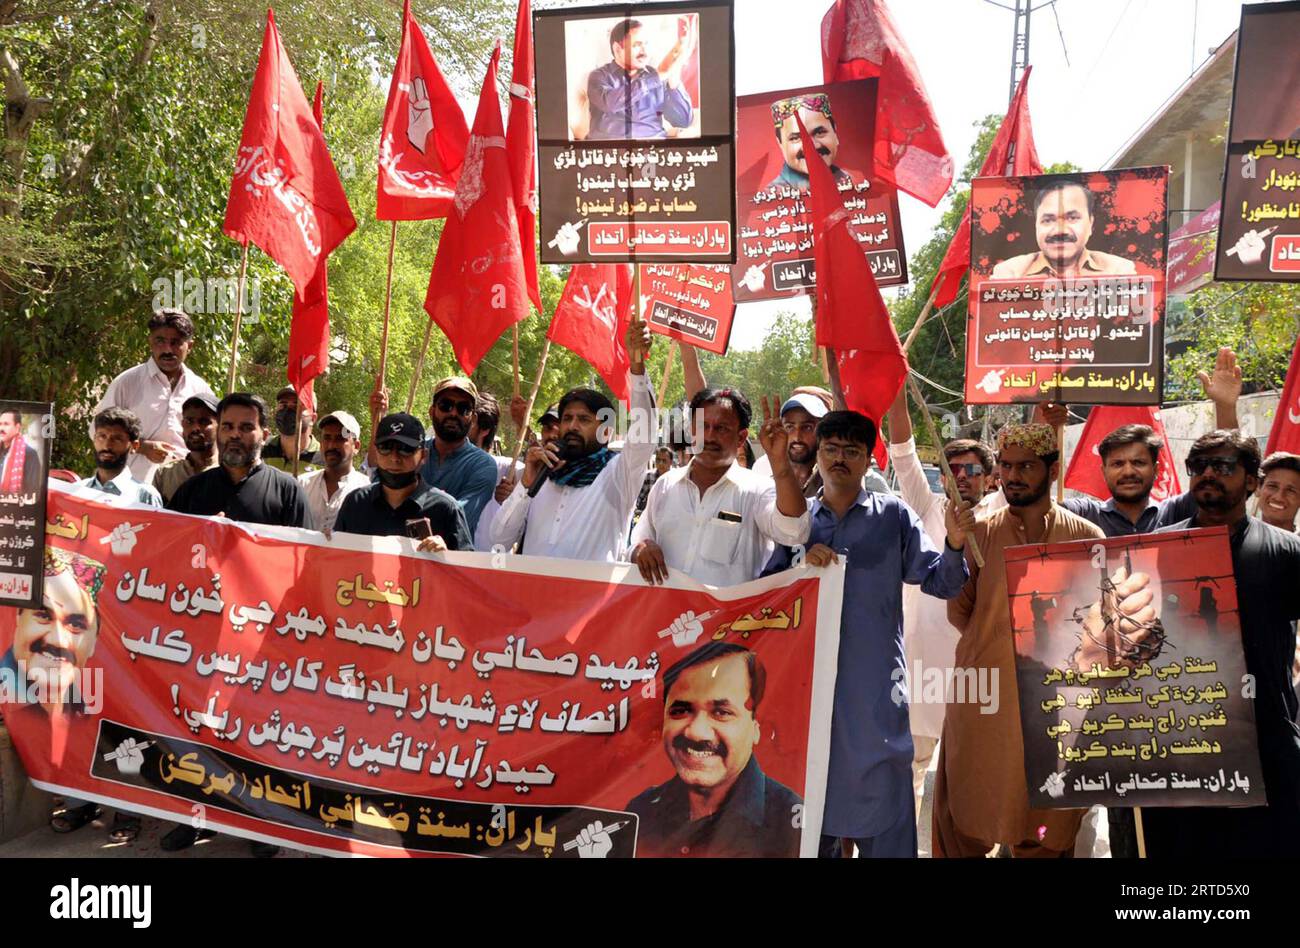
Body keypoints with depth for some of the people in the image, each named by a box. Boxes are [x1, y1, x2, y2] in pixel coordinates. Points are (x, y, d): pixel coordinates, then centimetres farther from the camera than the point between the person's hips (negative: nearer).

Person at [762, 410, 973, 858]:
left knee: (883, 797, 0)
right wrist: (801, 566, -12)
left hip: (876, 684, -2)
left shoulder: (893, 515, 4)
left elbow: (939, 582, -1)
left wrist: (954, 545, -20)